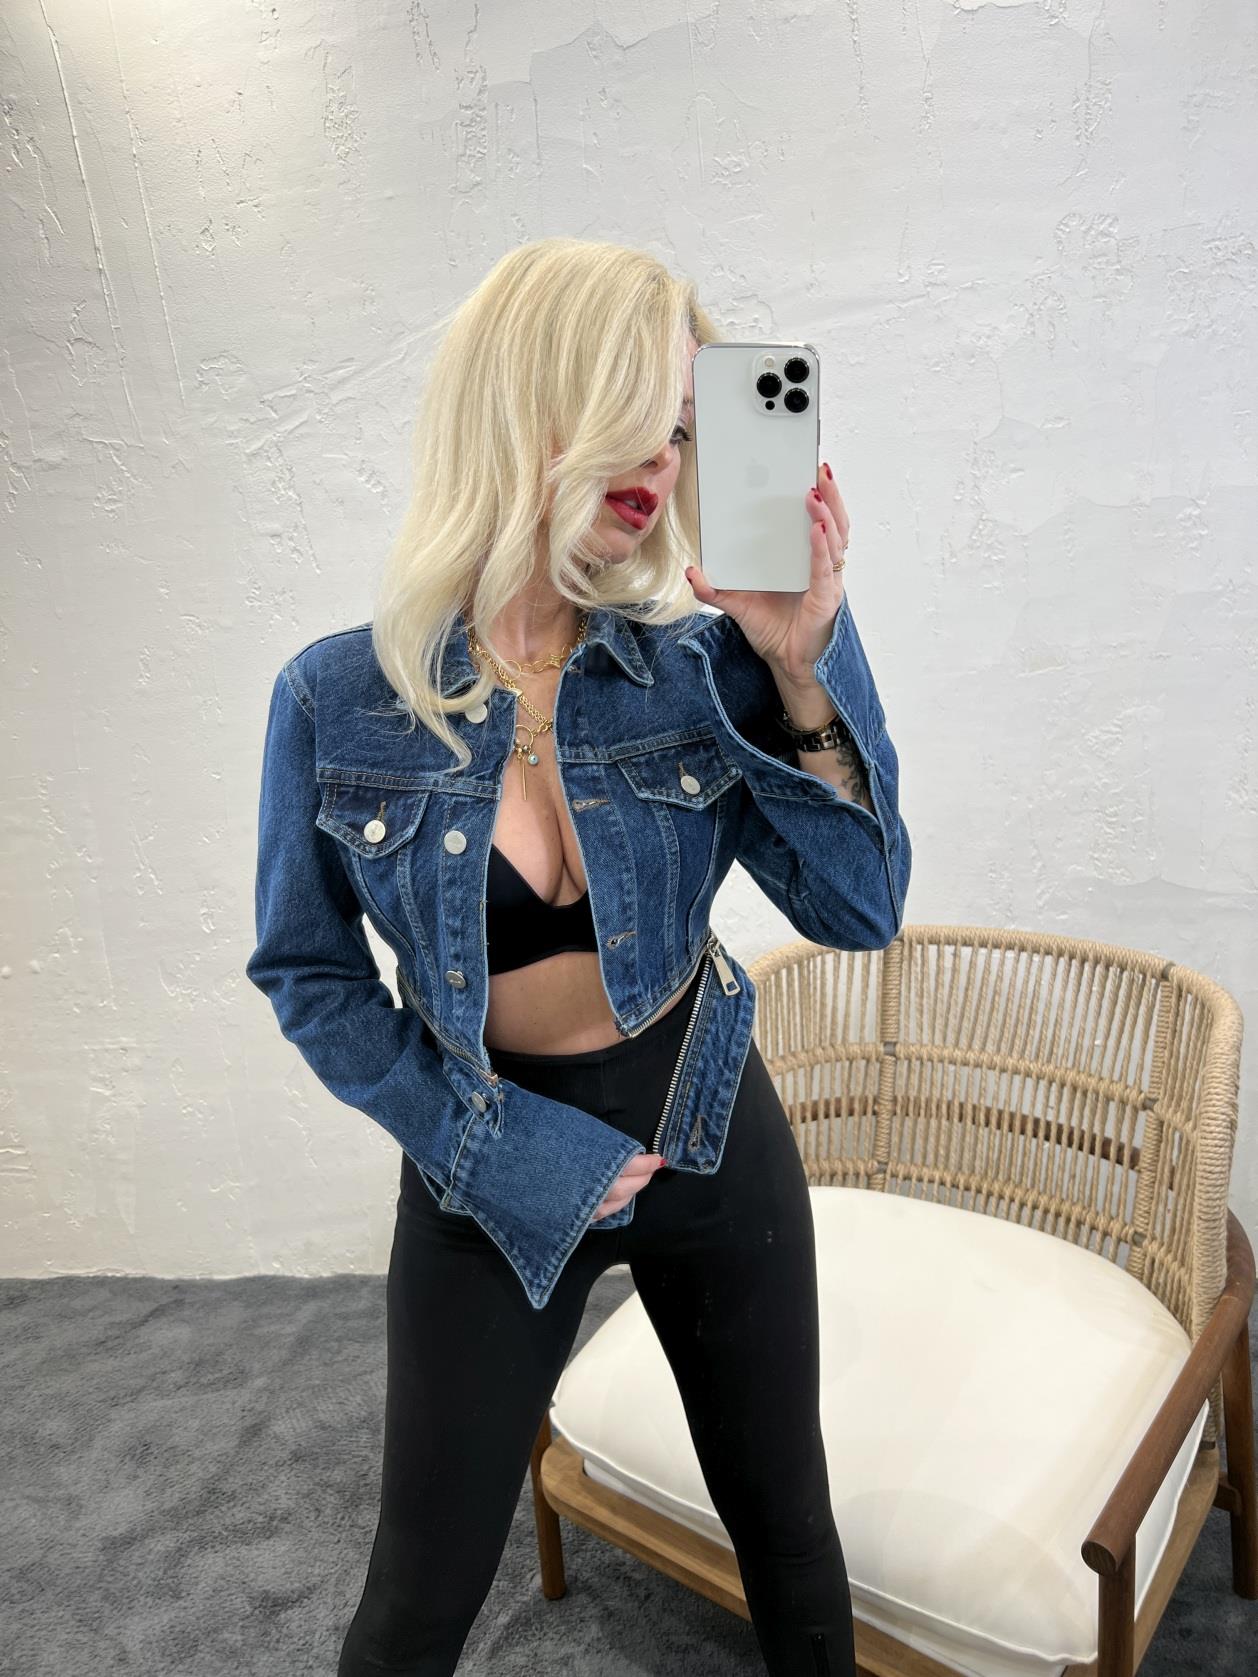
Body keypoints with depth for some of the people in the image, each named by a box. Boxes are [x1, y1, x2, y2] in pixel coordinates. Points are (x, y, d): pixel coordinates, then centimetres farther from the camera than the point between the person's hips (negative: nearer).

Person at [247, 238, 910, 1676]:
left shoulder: (701, 661, -11)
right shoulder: (343, 697, -15)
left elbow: (858, 910, -11)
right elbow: (305, 970, -5)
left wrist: (803, 674, -23)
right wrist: (508, 1153, -10)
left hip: (711, 1131, 2)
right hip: (490, 1174, -1)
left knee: (786, 1521, 23)